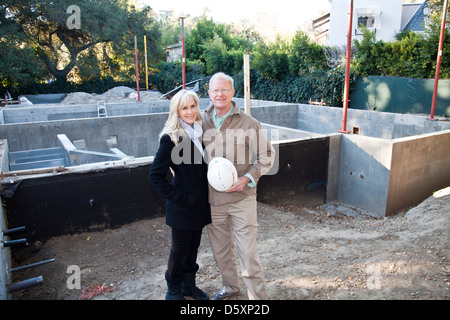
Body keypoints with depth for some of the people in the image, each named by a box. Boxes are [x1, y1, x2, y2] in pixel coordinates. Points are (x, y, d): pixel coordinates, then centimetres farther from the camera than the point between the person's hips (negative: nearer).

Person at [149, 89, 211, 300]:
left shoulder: (200, 132, 3)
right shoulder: (171, 138, -18)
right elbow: (156, 176, -18)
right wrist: (180, 198, -18)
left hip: (200, 202, 6)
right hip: (182, 207, -6)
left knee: (193, 246, 20)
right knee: (179, 249, 11)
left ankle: (189, 285, 41)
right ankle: (173, 291, 33)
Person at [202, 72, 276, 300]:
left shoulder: (248, 123, -7)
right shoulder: (201, 122, 1)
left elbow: (266, 157, -1)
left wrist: (246, 179, -13)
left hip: (242, 198, -3)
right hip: (212, 198, 4)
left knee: (247, 251, 1)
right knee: (220, 249, 18)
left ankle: (258, 295, 21)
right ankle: (230, 286, 42)